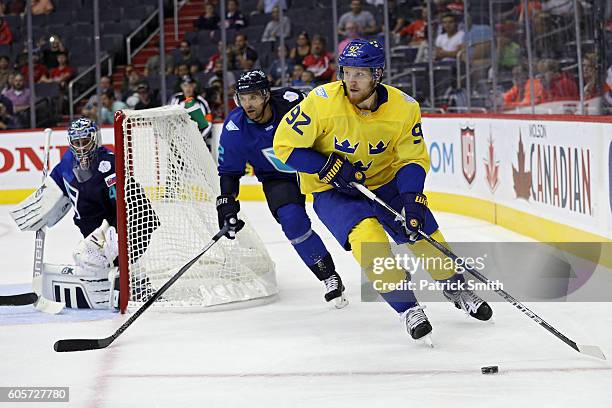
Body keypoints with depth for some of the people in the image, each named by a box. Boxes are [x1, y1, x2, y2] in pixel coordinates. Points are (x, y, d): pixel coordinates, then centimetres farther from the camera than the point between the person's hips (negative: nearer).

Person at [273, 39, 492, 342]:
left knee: (424, 232, -1)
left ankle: (455, 290, 29)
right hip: (331, 191, -3)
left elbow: (412, 159, -6)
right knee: (367, 235, -28)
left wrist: (412, 199, -23)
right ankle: (406, 307, -14)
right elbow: (285, 145, -18)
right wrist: (329, 168, -26)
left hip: (384, 182, 3)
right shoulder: (322, 101, -24)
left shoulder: (404, 108, -16)